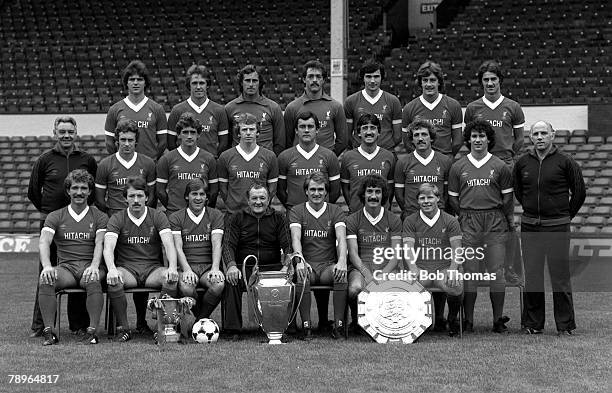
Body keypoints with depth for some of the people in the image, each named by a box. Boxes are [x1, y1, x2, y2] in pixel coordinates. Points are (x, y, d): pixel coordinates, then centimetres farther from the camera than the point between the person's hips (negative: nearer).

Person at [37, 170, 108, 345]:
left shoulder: (99, 217, 12)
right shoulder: (55, 217, 13)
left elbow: (100, 244, -3)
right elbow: (44, 242, -2)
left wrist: (94, 266, -24)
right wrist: (47, 266, -24)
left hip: (89, 267, -1)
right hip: (65, 267, 1)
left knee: (93, 280, -37)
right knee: (45, 280, -31)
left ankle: (93, 330, -32)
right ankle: (48, 331, -27)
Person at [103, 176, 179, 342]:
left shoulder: (158, 217, 5)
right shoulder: (117, 219, 4)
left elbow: (169, 245, -9)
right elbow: (108, 248, -11)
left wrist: (172, 268, -30)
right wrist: (111, 269, -34)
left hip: (153, 268, 0)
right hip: (127, 268, 0)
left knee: (171, 279, -32)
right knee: (113, 280, -34)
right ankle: (123, 328, -22)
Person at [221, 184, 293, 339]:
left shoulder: (279, 218, 12)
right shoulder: (237, 218, 12)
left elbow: (287, 246, 2)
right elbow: (228, 245, 1)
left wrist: (286, 266, -19)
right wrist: (231, 266, -20)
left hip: (272, 267, 0)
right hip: (244, 267, 0)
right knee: (231, 281, -33)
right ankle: (233, 330, -28)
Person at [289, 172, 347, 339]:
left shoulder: (335, 211, 9)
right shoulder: (297, 211, 7)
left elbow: (341, 239, -6)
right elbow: (296, 238, -9)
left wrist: (341, 261, -27)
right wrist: (300, 261, -30)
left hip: (329, 265, 1)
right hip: (307, 264, -1)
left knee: (342, 275, -32)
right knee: (301, 275, -35)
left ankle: (338, 324, -24)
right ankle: (306, 325, -26)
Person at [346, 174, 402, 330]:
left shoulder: (393, 220, 12)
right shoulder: (352, 220, 9)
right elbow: (353, 254, 0)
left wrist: (382, 274, -13)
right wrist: (367, 274, -17)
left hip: (386, 268, 1)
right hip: (360, 267, 0)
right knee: (355, 289, -36)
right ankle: (356, 321, -3)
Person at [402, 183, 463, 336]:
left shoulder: (450, 221, 11)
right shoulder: (410, 221, 11)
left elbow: (457, 250, 5)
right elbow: (408, 249, 2)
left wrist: (453, 269, -14)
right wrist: (413, 268, -18)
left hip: (444, 269, 0)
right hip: (421, 269, 0)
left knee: (456, 287, -35)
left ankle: (452, 319, -1)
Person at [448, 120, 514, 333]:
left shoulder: (500, 167, 6)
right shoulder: (458, 167, 8)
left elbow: (507, 197, 9)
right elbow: (453, 198, 11)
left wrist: (509, 220, 4)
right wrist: (464, 218, 5)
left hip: (495, 223, 0)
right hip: (468, 223, 0)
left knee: (496, 271, -2)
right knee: (469, 271, -1)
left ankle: (498, 319, 5)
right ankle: (468, 320, 4)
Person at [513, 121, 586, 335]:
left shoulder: (565, 162, -3)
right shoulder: (522, 163, 6)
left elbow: (579, 192, 5)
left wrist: (566, 215, 8)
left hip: (557, 227, -3)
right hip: (529, 227, 3)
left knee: (560, 277, -1)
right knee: (531, 277, 6)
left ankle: (565, 325, 7)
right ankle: (532, 323, 15)